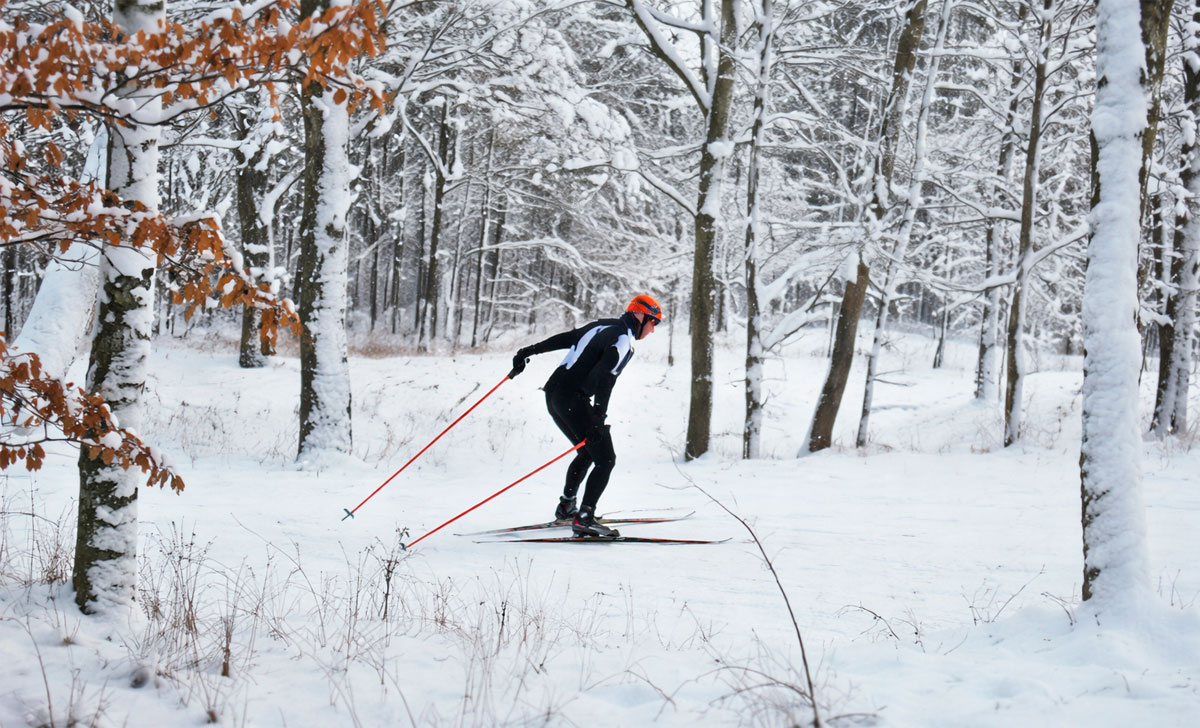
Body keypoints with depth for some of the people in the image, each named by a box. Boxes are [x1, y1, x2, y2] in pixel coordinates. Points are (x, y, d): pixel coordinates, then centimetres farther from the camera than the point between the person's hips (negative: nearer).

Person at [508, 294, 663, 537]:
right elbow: (603, 377, -24)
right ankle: (584, 518, -15)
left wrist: (526, 353, 31)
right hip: (573, 400, -10)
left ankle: (566, 507, 29)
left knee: (588, 452, 25)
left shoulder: (600, 326, 18)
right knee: (605, 459, -6)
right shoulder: (624, 340, -11)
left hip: (553, 395, 10)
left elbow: (560, 339, 24)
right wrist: (599, 418, -29)